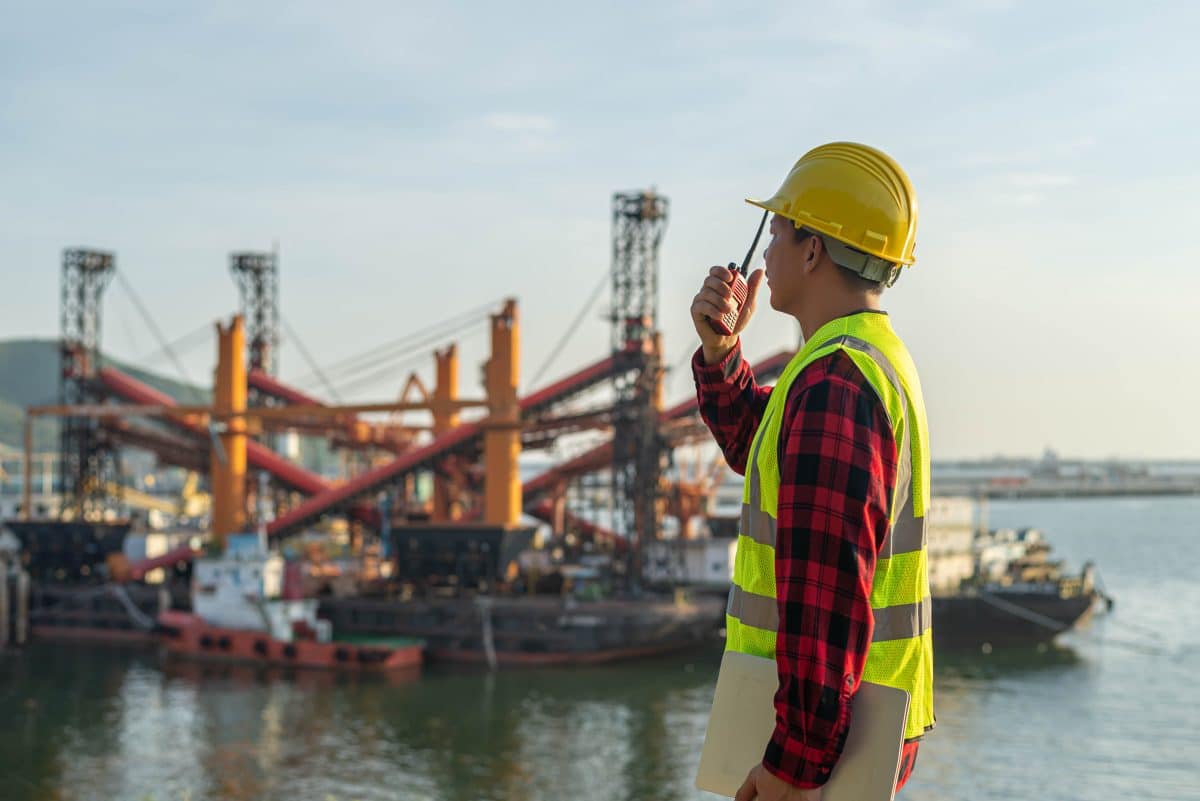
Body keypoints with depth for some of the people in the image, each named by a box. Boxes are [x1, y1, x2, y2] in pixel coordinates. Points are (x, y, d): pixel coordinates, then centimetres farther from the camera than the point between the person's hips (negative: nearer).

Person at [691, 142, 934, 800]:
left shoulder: (834, 382, -20)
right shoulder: (878, 358, 13)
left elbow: (827, 583, -26)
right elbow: (754, 445, 29)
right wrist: (719, 351, 11)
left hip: (820, 737, -10)